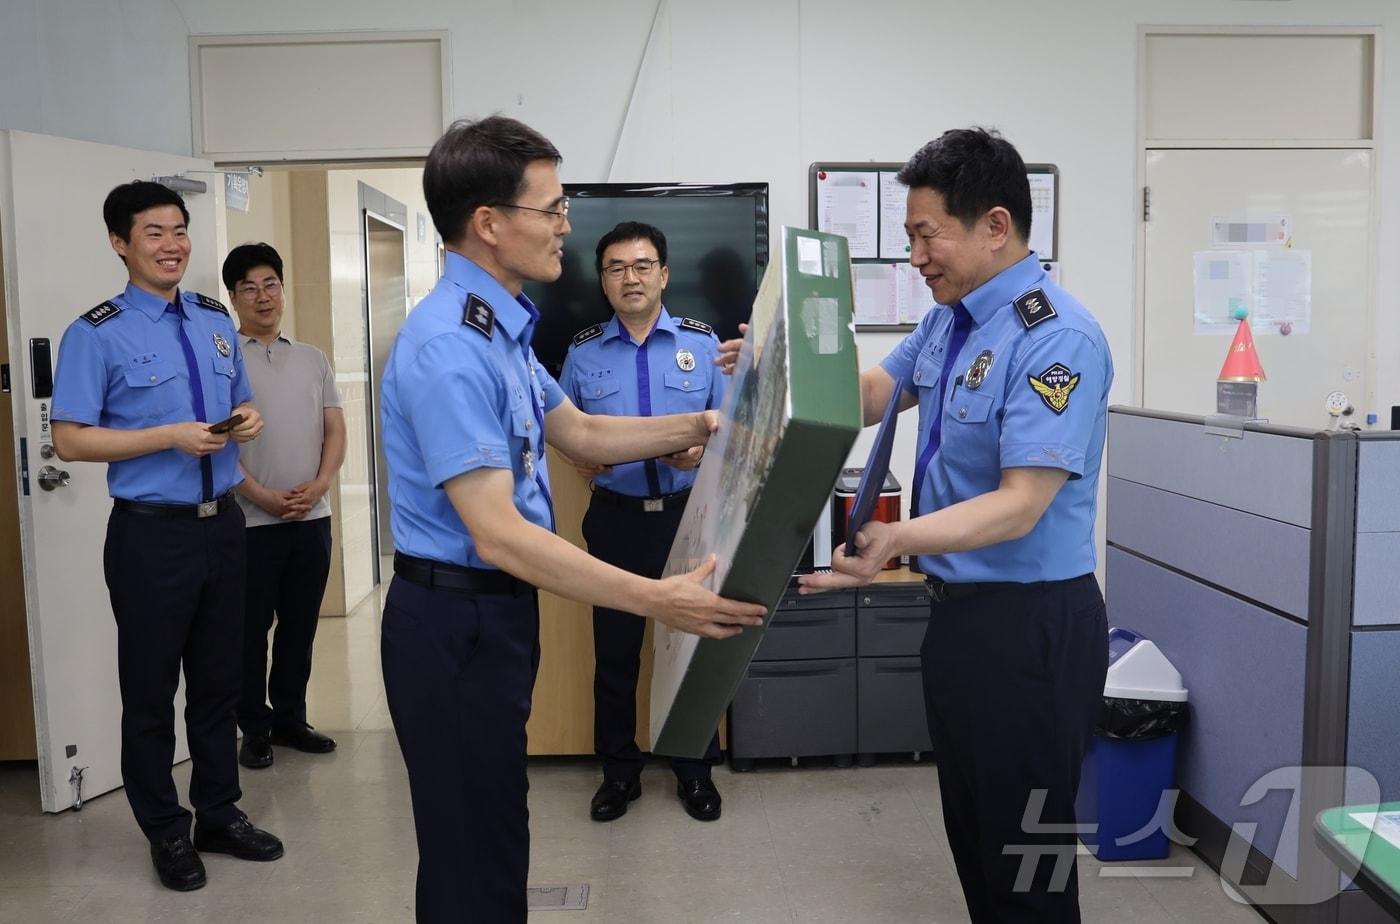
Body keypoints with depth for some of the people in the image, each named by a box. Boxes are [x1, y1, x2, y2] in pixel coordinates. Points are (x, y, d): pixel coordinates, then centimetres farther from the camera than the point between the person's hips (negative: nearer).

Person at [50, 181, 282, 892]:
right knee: (150, 692, 9)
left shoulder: (217, 321, 8)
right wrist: (171, 437, -20)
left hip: (222, 525, 5)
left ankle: (219, 815, 33)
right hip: (151, 534, -5)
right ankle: (166, 833, 27)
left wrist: (248, 420, -4)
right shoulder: (96, 334, -9)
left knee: (219, 681, 17)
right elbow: (70, 440, -11)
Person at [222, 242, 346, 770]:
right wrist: (265, 497, -15)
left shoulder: (312, 359, 11)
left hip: (312, 518, 4)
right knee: (251, 629, 6)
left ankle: (290, 719, 26)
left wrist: (318, 485, -8)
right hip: (251, 521, -4)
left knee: (300, 626, 12)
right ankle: (255, 729, 19)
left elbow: (335, 430, 9)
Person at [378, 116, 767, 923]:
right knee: (474, 855, 4)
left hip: (492, 614, 10)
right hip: (457, 623, -10)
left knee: (485, 839, 22)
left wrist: (697, 427, 10)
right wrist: (657, 599, -31)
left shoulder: (500, 327, 9)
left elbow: (582, 434, 19)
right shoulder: (449, 346, -24)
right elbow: (498, 535, -29)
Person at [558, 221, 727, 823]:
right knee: (614, 650, 9)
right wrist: (579, 458, -8)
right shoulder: (583, 352, 4)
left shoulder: (702, 343, 2)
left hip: (687, 514, 0)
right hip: (616, 519, 1)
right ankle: (619, 772, 26)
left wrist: (701, 451, -16)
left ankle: (696, 771, 26)